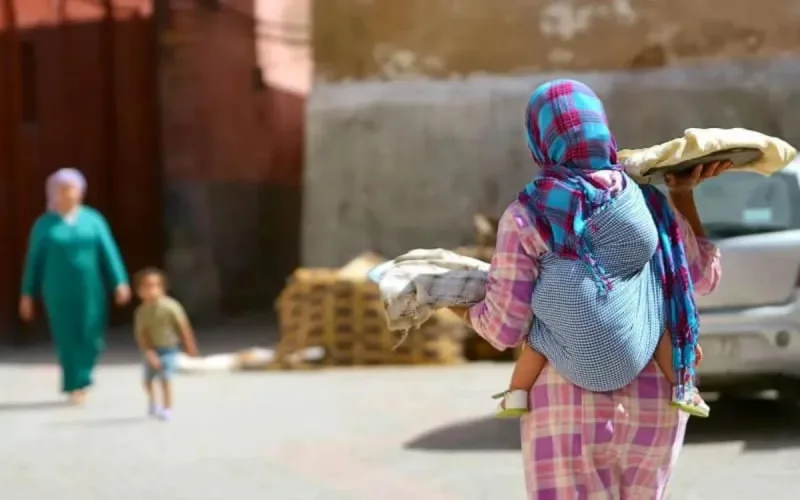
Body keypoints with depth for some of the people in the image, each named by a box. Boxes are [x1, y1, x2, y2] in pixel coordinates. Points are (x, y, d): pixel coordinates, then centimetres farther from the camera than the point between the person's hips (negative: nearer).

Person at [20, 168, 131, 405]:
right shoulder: (44, 224, -1)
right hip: (59, 290, -1)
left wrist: (120, 283, -11)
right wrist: (27, 294, 3)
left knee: (90, 338, 2)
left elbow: (109, 253, -3)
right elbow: (34, 259, 3)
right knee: (68, 338, -5)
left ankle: (80, 379, 27)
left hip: (89, 290, 1)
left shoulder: (93, 219, 1)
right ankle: (75, 387, 4)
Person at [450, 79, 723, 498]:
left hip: (569, 403, -3)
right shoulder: (652, 205, 3)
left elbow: (504, 329, -6)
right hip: (655, 400, 4)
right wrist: (683, 196, 21)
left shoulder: (527, 216, -7)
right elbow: (704, 278, 18)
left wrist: (459, 304, 13)